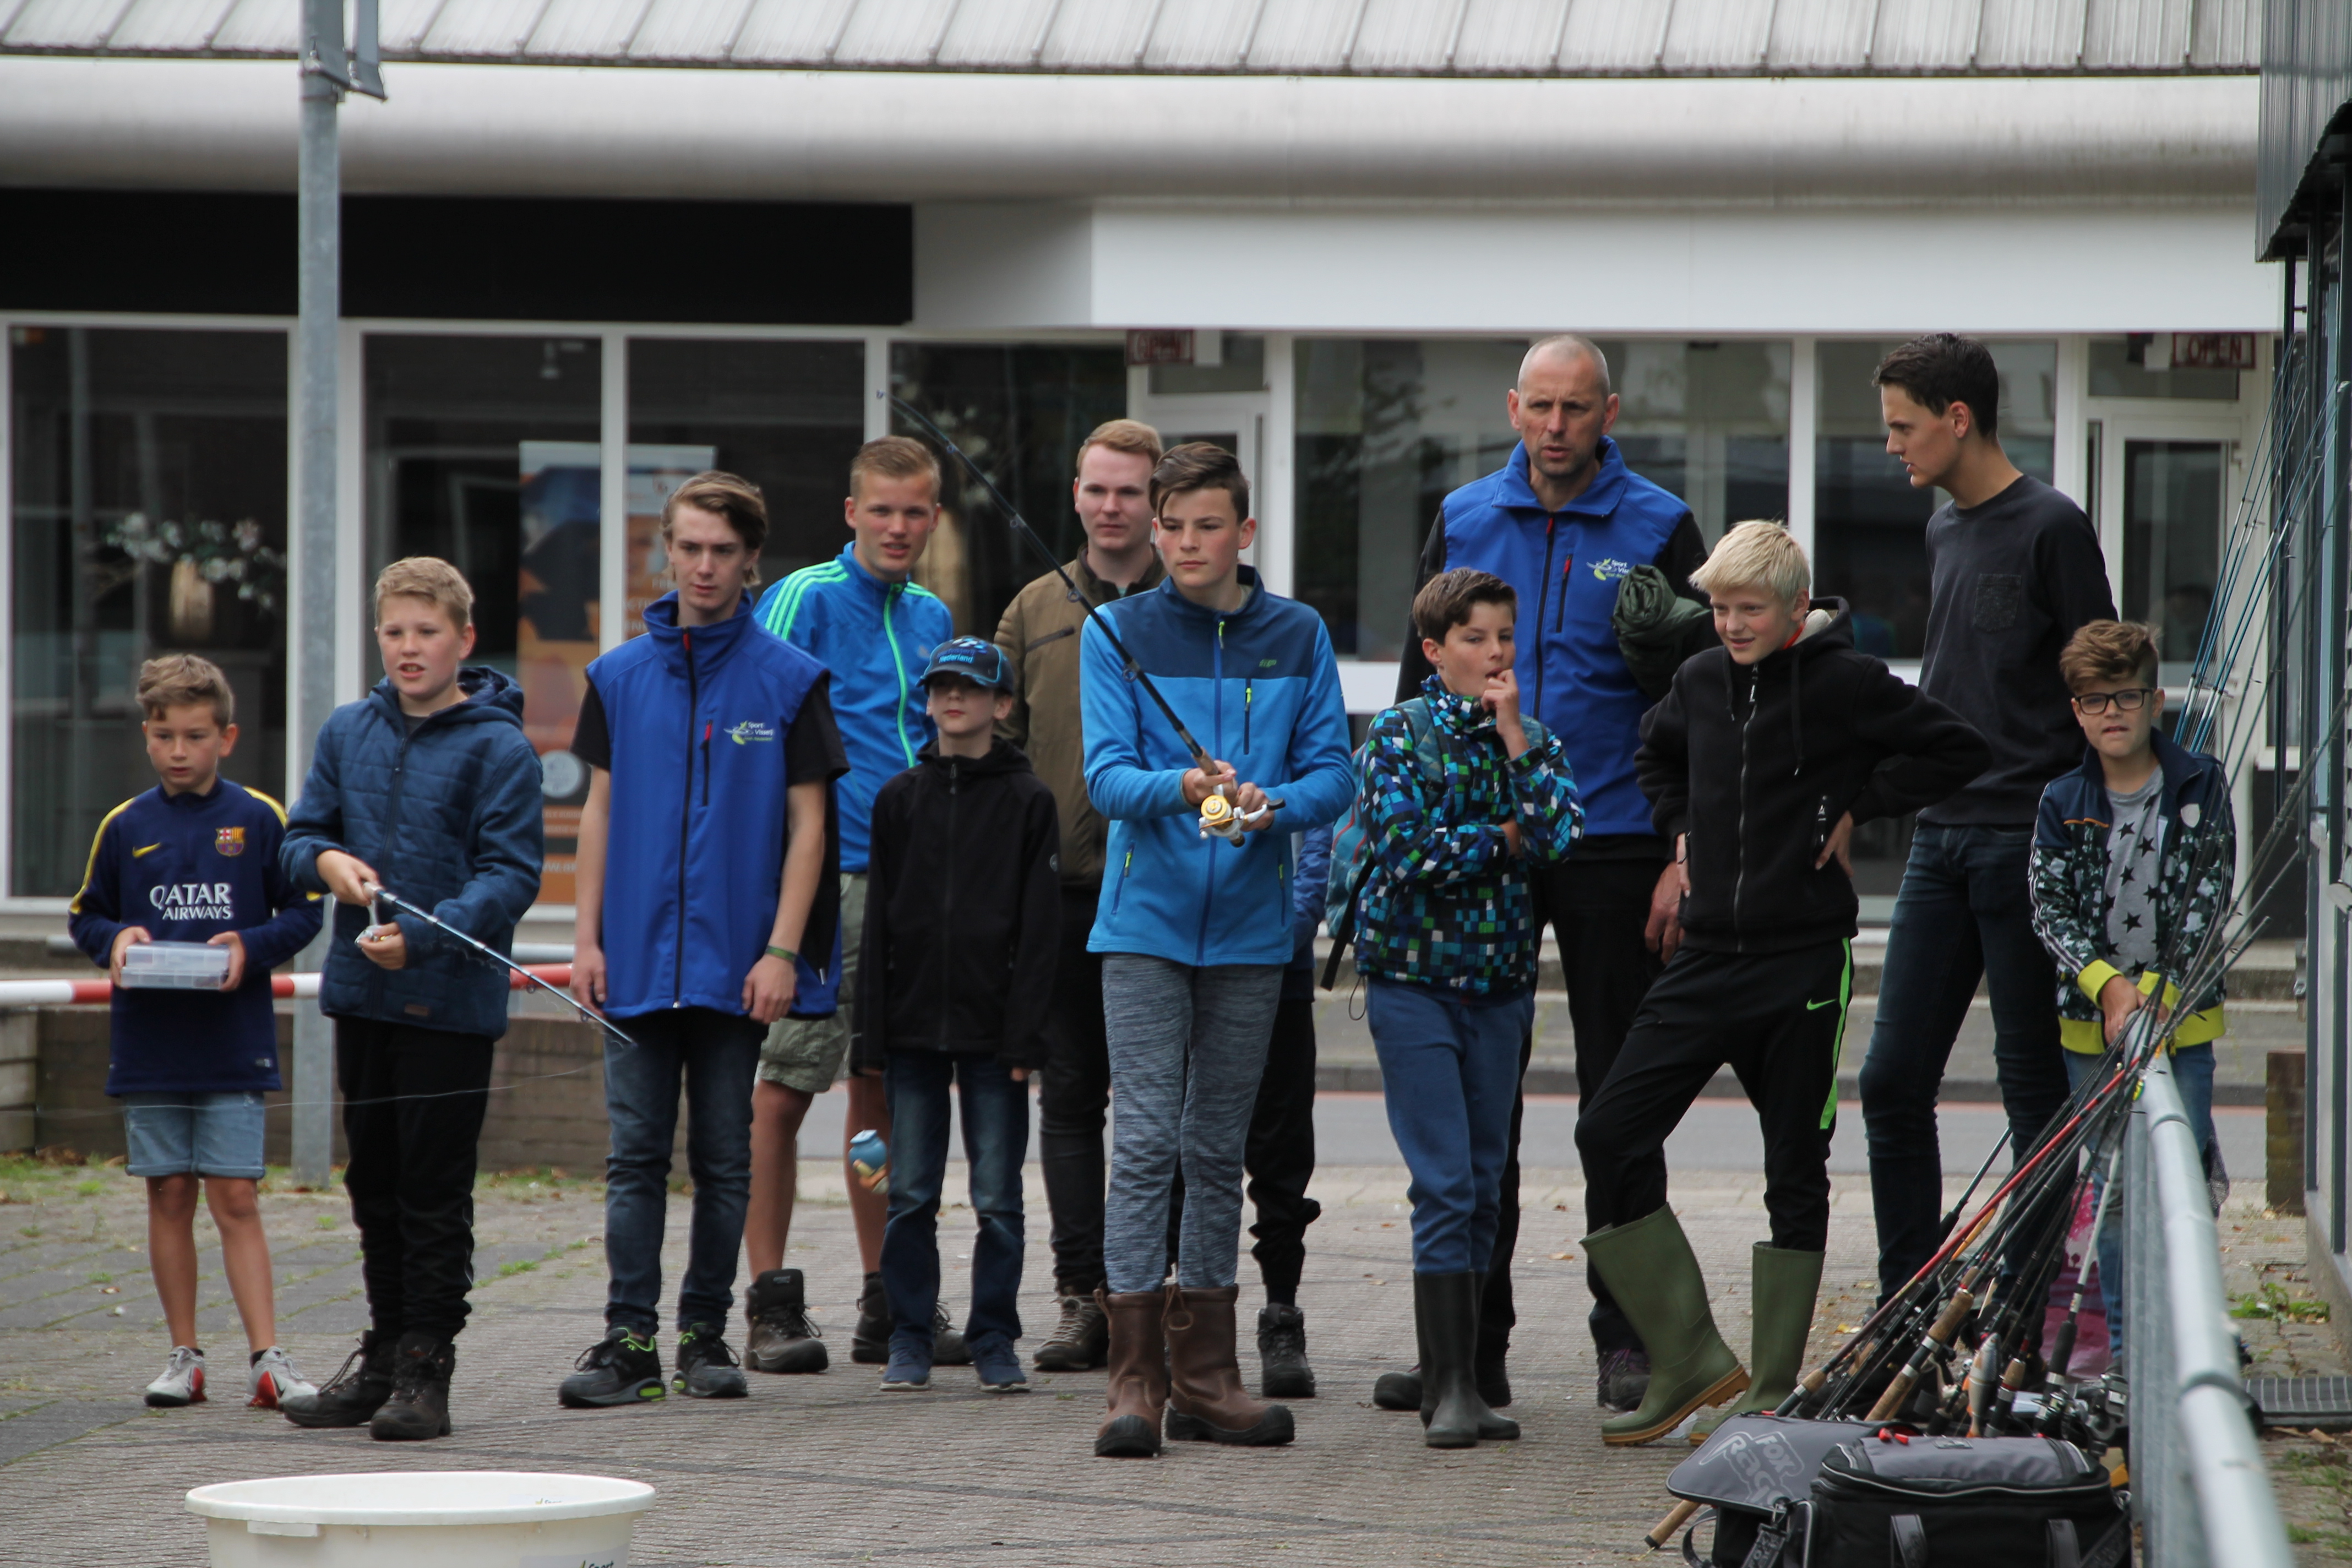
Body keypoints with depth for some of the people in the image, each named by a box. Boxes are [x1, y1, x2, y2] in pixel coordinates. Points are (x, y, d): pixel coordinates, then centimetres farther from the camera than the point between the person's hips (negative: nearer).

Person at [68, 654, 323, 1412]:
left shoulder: (260, 819, 0)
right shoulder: (124, 827, 6)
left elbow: (303, 914, 4)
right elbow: (85, 916, 14)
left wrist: (252, 947, -13)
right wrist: (115, 939, -7)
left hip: (234, 1045, -2)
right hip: (148, 1050, 2)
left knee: (236, 1199, -5)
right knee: (169, 1197, 6)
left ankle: (265, 1358, -6)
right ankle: (184, 1355, 14)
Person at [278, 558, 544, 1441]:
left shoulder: (498, 747, -8)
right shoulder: (348, 732, 9)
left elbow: (512, 874, -13)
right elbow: (298, 839, 14)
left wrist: (424, 935, -25)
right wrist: (326, 861, -10)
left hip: (451, 1002, -6)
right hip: (361, 996, 6)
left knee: (435, 1190, -2)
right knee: (375, 1182, 13)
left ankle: (426, 1371, 4)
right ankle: (382, 1357, 23)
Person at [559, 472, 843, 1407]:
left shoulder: (789, 680, 0)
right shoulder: (620, 676, 8)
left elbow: (807, 821, -1)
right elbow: (600, 808, 11)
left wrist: (782, 950, -8)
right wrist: (586, 935, 3)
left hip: (737, 965, -2)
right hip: (637, 959, 2)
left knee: (724, 1160, 5)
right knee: (636, 1155, 0)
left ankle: (706, 1335, 13)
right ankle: (630, 1341, 0)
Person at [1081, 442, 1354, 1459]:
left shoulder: (1297, 636, 6)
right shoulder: (1118, 632, 0)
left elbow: (1333, 773, 3)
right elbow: (1107, 775, -7)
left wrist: (1273, 804, -18)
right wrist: (1178, 787, -27)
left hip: (1250, 926, 2)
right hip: (1146, 923, -2)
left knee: (1218, 1149, 9)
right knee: (1145, 1143, -8)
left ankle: (1205, 1376, 16)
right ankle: (1137, 1380, -7)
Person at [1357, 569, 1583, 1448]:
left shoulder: (1533, 740, 8)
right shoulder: (1400, 735, -3)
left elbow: (1562, 837, -10)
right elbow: (1404, 852, -15)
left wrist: (1514, 736, -11)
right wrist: (1505, 841, -8)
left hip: (1501, 983, 4)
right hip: (1415, 977, -4)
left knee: (1483, 1185, 7)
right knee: (1445, 1182, -10)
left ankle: (1460, 1381, 12)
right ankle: (1447, 1386, -9)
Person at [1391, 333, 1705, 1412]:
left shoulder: (1659, 530, -1)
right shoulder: (1465, 521, 8)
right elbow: (1420, 680, 13)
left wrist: (1685, 859, -9)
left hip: (1613, 846, -3)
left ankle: (1627, 1336, 11)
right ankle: (1470, 1346, 10)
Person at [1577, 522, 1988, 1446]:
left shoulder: (1846, 683, -8)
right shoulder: (1701, 682, 9)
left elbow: (1956, 752, -8)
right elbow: (1657, 754, 30)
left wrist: (1855, 808, -7)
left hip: (1805, 963, -5)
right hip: (1708, 957, 5)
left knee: (1795, 1171, 2)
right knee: (1610, 1135, -5)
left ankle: (1772, 1392, 10)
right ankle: (1691, 1359, 3)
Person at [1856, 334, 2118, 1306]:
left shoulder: (2052, 529, -8)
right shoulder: (1945, 532, 15)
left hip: (2027, 839, -7)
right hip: (1941, 840, 7)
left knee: (2035, 1082, -1)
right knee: (1893, 1079, 3)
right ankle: (1909, 1305, 8)